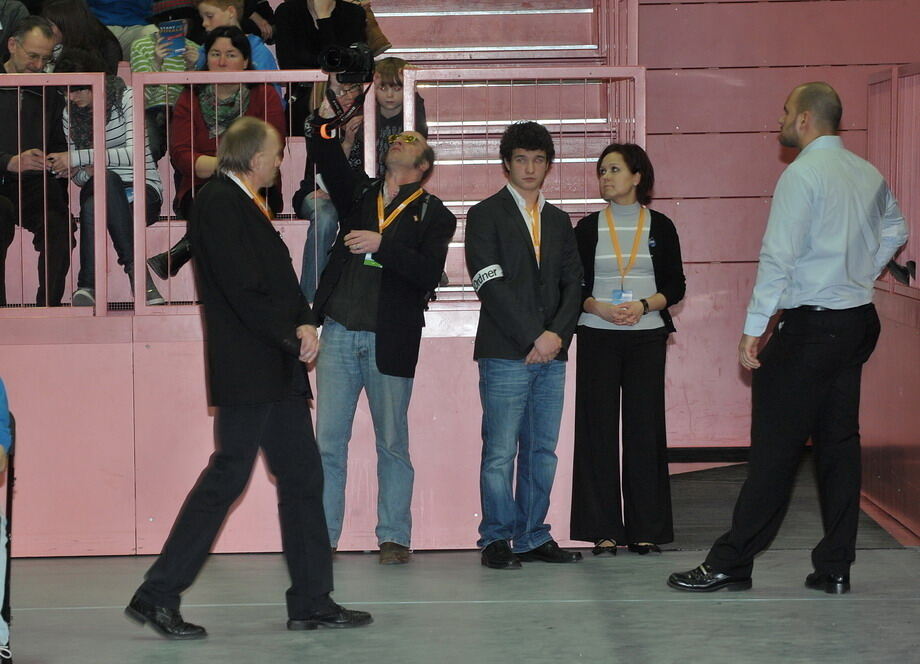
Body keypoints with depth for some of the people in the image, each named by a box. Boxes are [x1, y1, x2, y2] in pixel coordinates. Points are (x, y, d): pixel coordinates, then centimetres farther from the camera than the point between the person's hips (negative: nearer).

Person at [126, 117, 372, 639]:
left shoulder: (247, 205, 18)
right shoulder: (218, 204, -13)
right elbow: (242, 289, -20)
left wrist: (305, 323, -2)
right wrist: (292, 336, -12)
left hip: (279, 369, 10)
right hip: (247, 371, -10)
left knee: (303, 476, 10)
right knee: (229, 475, -8)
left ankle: (312, 601, 15)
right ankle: (158, 596, -1)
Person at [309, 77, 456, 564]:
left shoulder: (432, 214, 5)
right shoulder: (359, 195, 16)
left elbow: (429, 273, -9)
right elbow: (328, 161, -2)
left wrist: (381, 244, -19)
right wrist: (328, 112, -14)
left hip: (389, 340, -3)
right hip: (339, 333, 3)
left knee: (392, 443, 4)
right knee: (327, 441, 1)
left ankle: (394, 537, 11)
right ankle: (321, 536, 6)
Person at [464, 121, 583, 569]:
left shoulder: (558, 221, 19)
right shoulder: (486, 215, 2)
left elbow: (572, 283, 13)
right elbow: (491, 284, -7)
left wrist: (557, 334, -5)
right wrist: (532, 338, -12)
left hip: (551, 354, 5)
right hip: (504, 354, -5)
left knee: (543, 451, 5)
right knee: (501, 452, -6)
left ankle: (533, 537, 11)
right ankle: (497, 540, 2)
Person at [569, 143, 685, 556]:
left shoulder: (660, 227, 6)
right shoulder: (588, 228, 7)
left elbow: (676, 286, 5)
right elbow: (573, 286, 6)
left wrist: (644, 305, -13)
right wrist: (598, 307, -13)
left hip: (646, 336, 0)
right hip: (597, 338, 0)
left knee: (645, 427, -2)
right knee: (599, 428, -2)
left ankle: (646, 529, 4)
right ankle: (603, 530, 2)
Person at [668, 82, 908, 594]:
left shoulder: (802, 175, -13)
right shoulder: (870, 174, 10)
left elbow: (779, 257, -17)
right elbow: (895, 231, 26)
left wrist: (753, 330, -15)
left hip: (810, 325, -8)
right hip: (859, 320, 8)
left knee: (777, 446, -6)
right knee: (840, 441, 9)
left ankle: (732, 564, -2)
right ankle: (836, 566, 11)